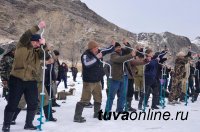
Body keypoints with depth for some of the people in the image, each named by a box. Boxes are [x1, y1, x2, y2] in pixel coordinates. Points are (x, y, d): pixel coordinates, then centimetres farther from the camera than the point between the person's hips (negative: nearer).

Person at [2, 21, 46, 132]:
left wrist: (44, 45, -17)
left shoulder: (37, 51, 11)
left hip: (31, 81, 5)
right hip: (17, 80, -5)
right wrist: (38, 27, -21)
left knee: (33, 103, 6)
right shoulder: (22, 46, -1)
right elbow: (25, 36, -17)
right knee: (12, 104, 0)